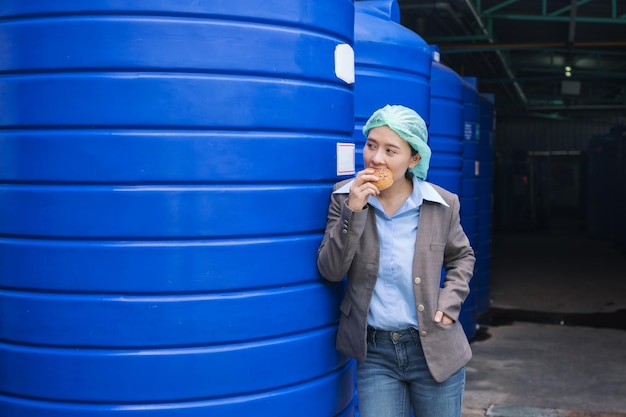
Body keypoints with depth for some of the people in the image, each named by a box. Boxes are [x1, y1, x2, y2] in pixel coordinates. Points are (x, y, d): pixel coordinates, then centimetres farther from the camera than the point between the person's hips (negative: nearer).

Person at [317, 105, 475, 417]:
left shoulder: (442, 203, -6)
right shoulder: (345, 196, -5)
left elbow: (461, 257, 12)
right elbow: (330, 270, -10)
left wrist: (449, 303, -4)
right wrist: (352, 211, -21)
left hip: (434, 348, 0)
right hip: (375, 350, 0)